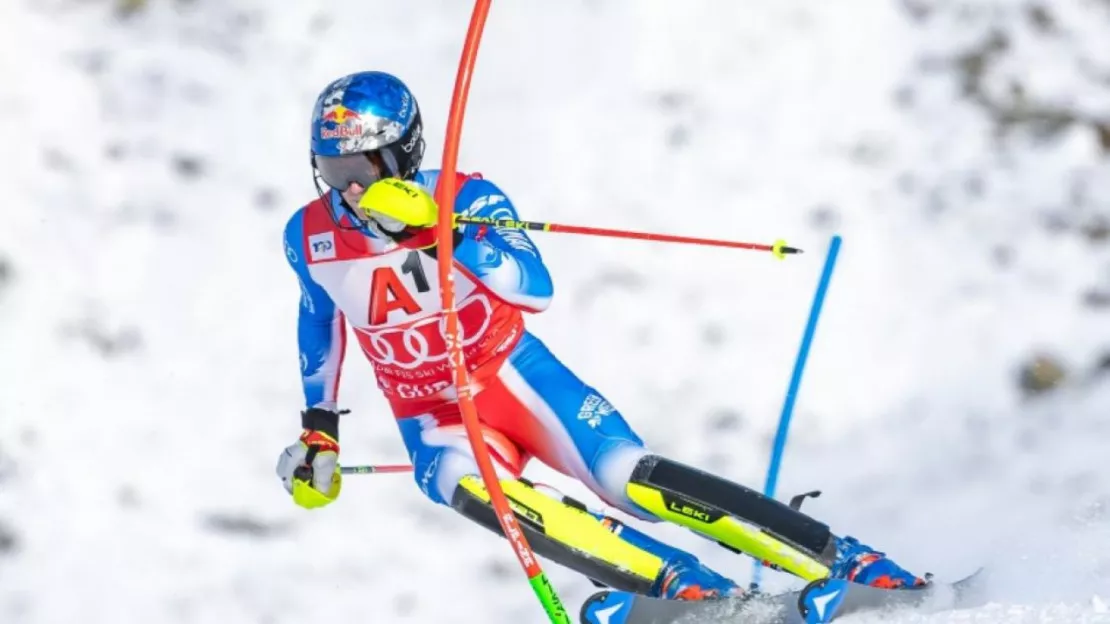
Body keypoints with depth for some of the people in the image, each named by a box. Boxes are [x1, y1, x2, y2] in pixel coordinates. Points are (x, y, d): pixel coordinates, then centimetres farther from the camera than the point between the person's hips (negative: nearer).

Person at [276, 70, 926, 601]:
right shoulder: (309, 239, -4)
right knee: (473, 488, -34)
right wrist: (319, 428, 21)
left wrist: (437, 229, -39)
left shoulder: (464, 197, -15)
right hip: (433, 420, 2)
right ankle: (692, 586, -38)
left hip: (512, 375, -2)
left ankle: (848, 560, -17)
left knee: (630, 478, -22)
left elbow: (536, 289, -30)